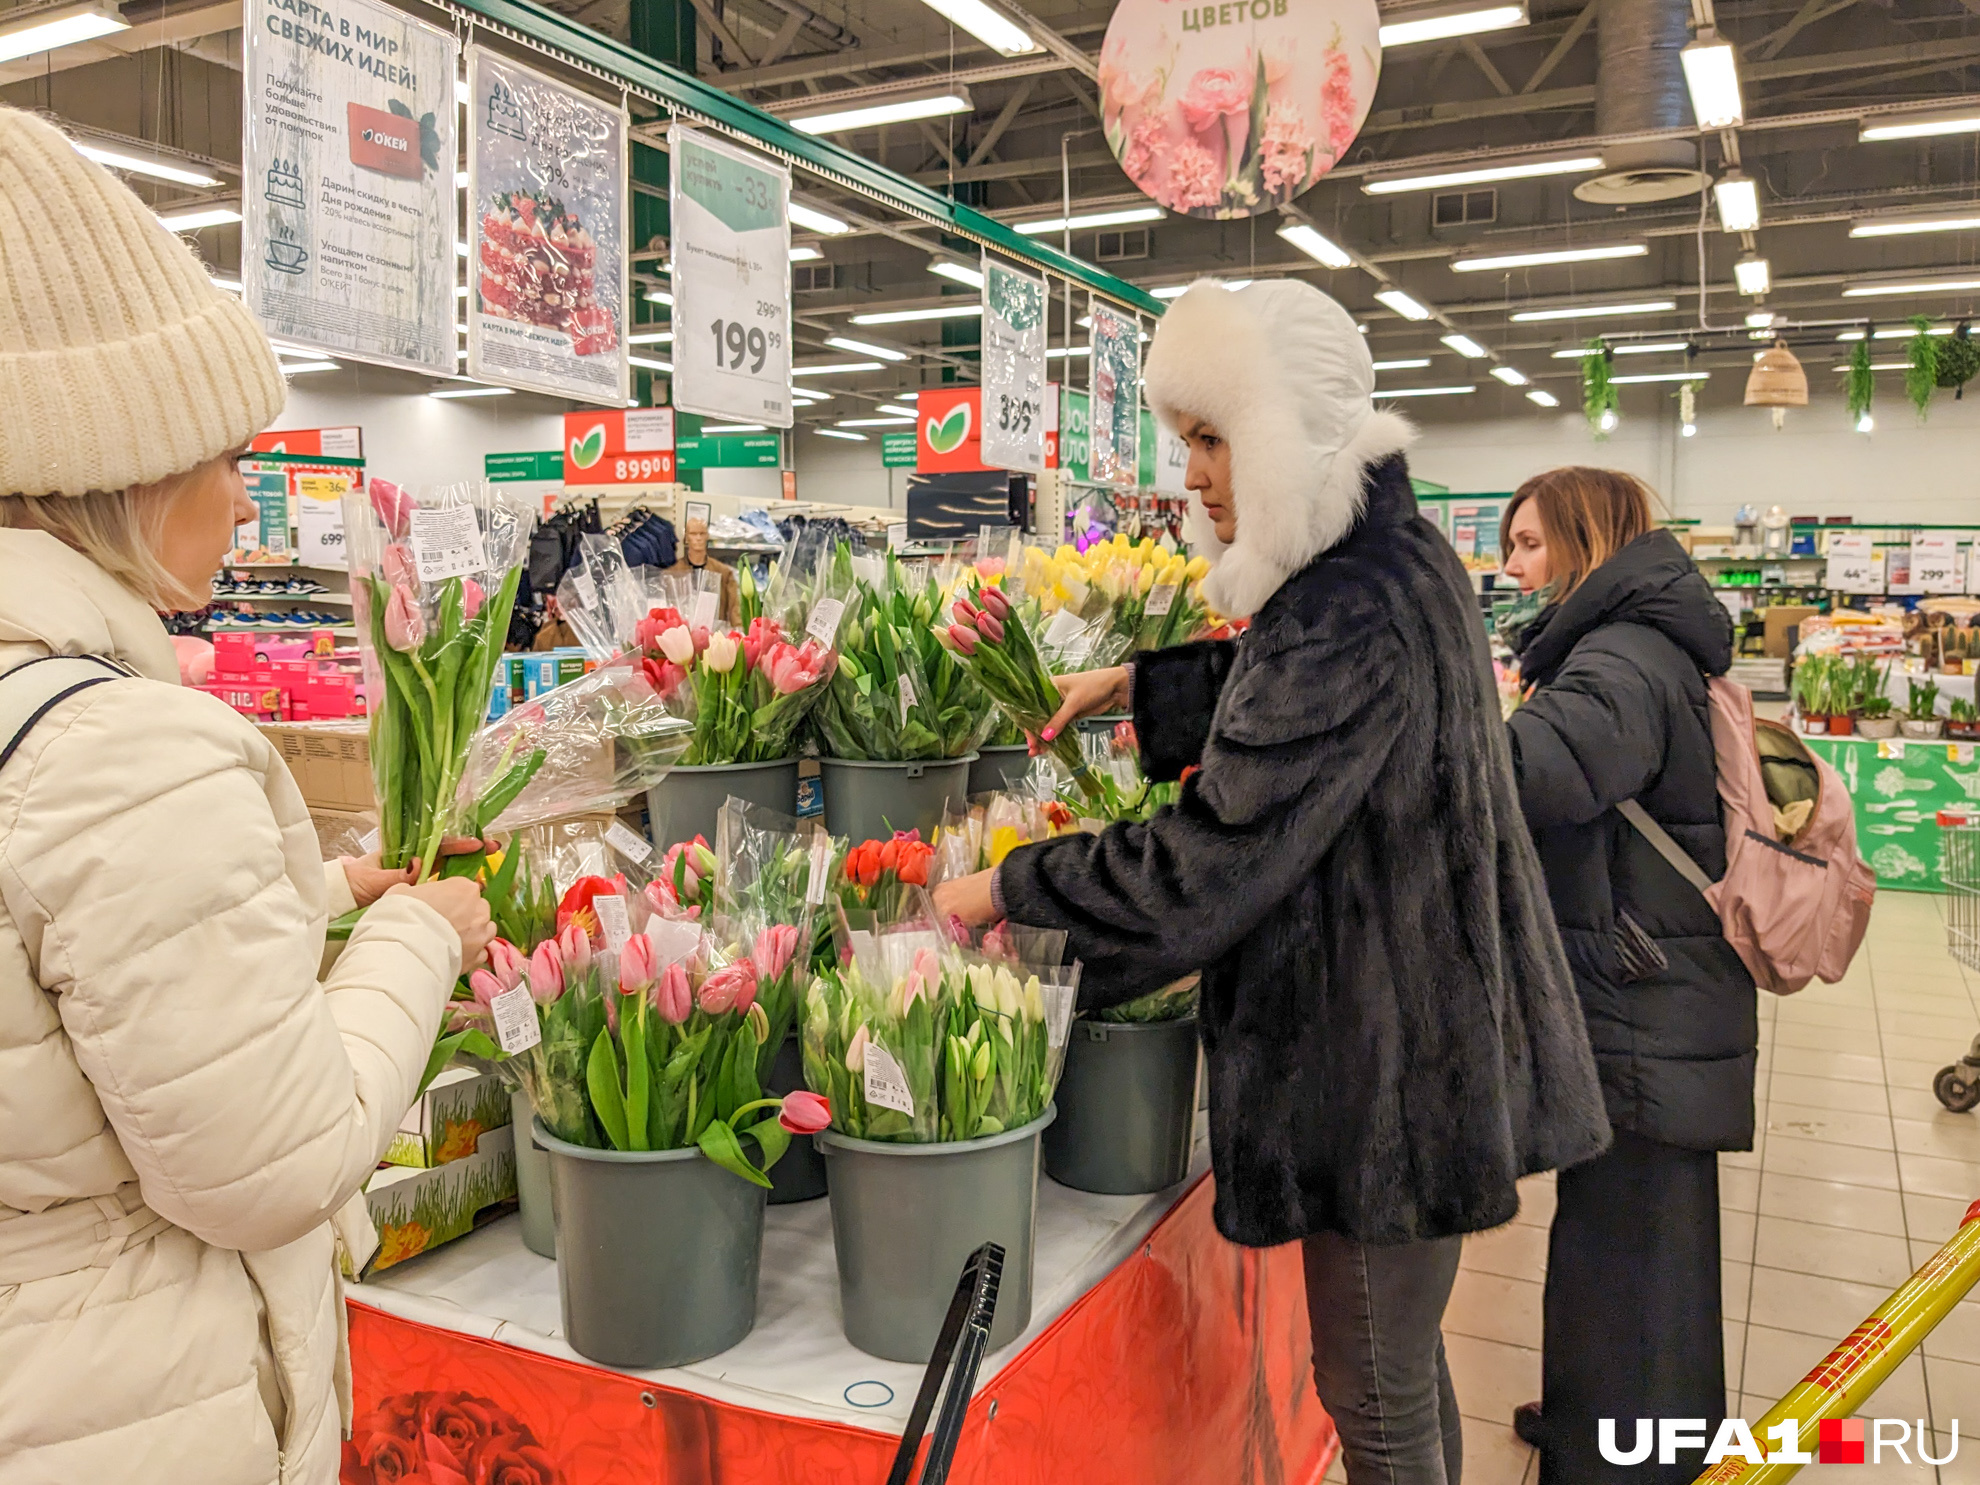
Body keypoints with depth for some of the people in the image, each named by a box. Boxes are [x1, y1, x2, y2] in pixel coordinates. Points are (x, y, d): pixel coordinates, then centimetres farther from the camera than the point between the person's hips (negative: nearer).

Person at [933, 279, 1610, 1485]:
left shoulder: (1349, 613, -26)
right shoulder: (1392, 550, 6)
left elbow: (1211, 860, -26)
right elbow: (1274, 687, 23)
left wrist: (1009, 892, -16)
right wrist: (1137, 687, 11)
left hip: (1383, 1056, -10)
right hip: (1425, 1026, 10)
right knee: (1402, 1357, 25)